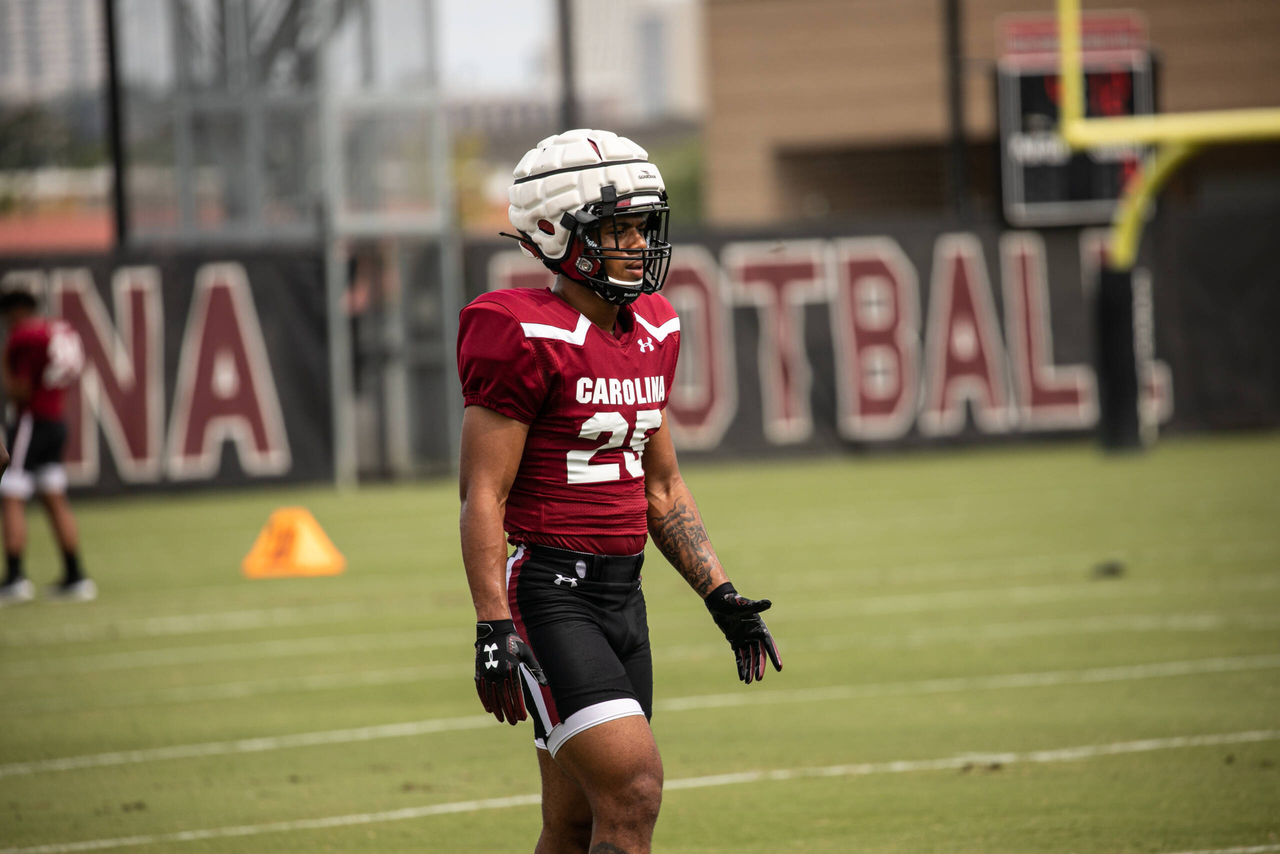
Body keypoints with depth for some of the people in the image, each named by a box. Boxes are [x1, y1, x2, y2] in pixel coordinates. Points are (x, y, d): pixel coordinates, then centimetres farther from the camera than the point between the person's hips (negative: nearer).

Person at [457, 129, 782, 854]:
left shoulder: (651, 333, 12)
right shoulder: (528, 338, -13)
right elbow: (483, 494, -14)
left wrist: (723, 598, 15)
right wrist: (494, 628, -21)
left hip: (622, 595, 8)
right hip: (548, 595, -8)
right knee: (634, 792, -18)